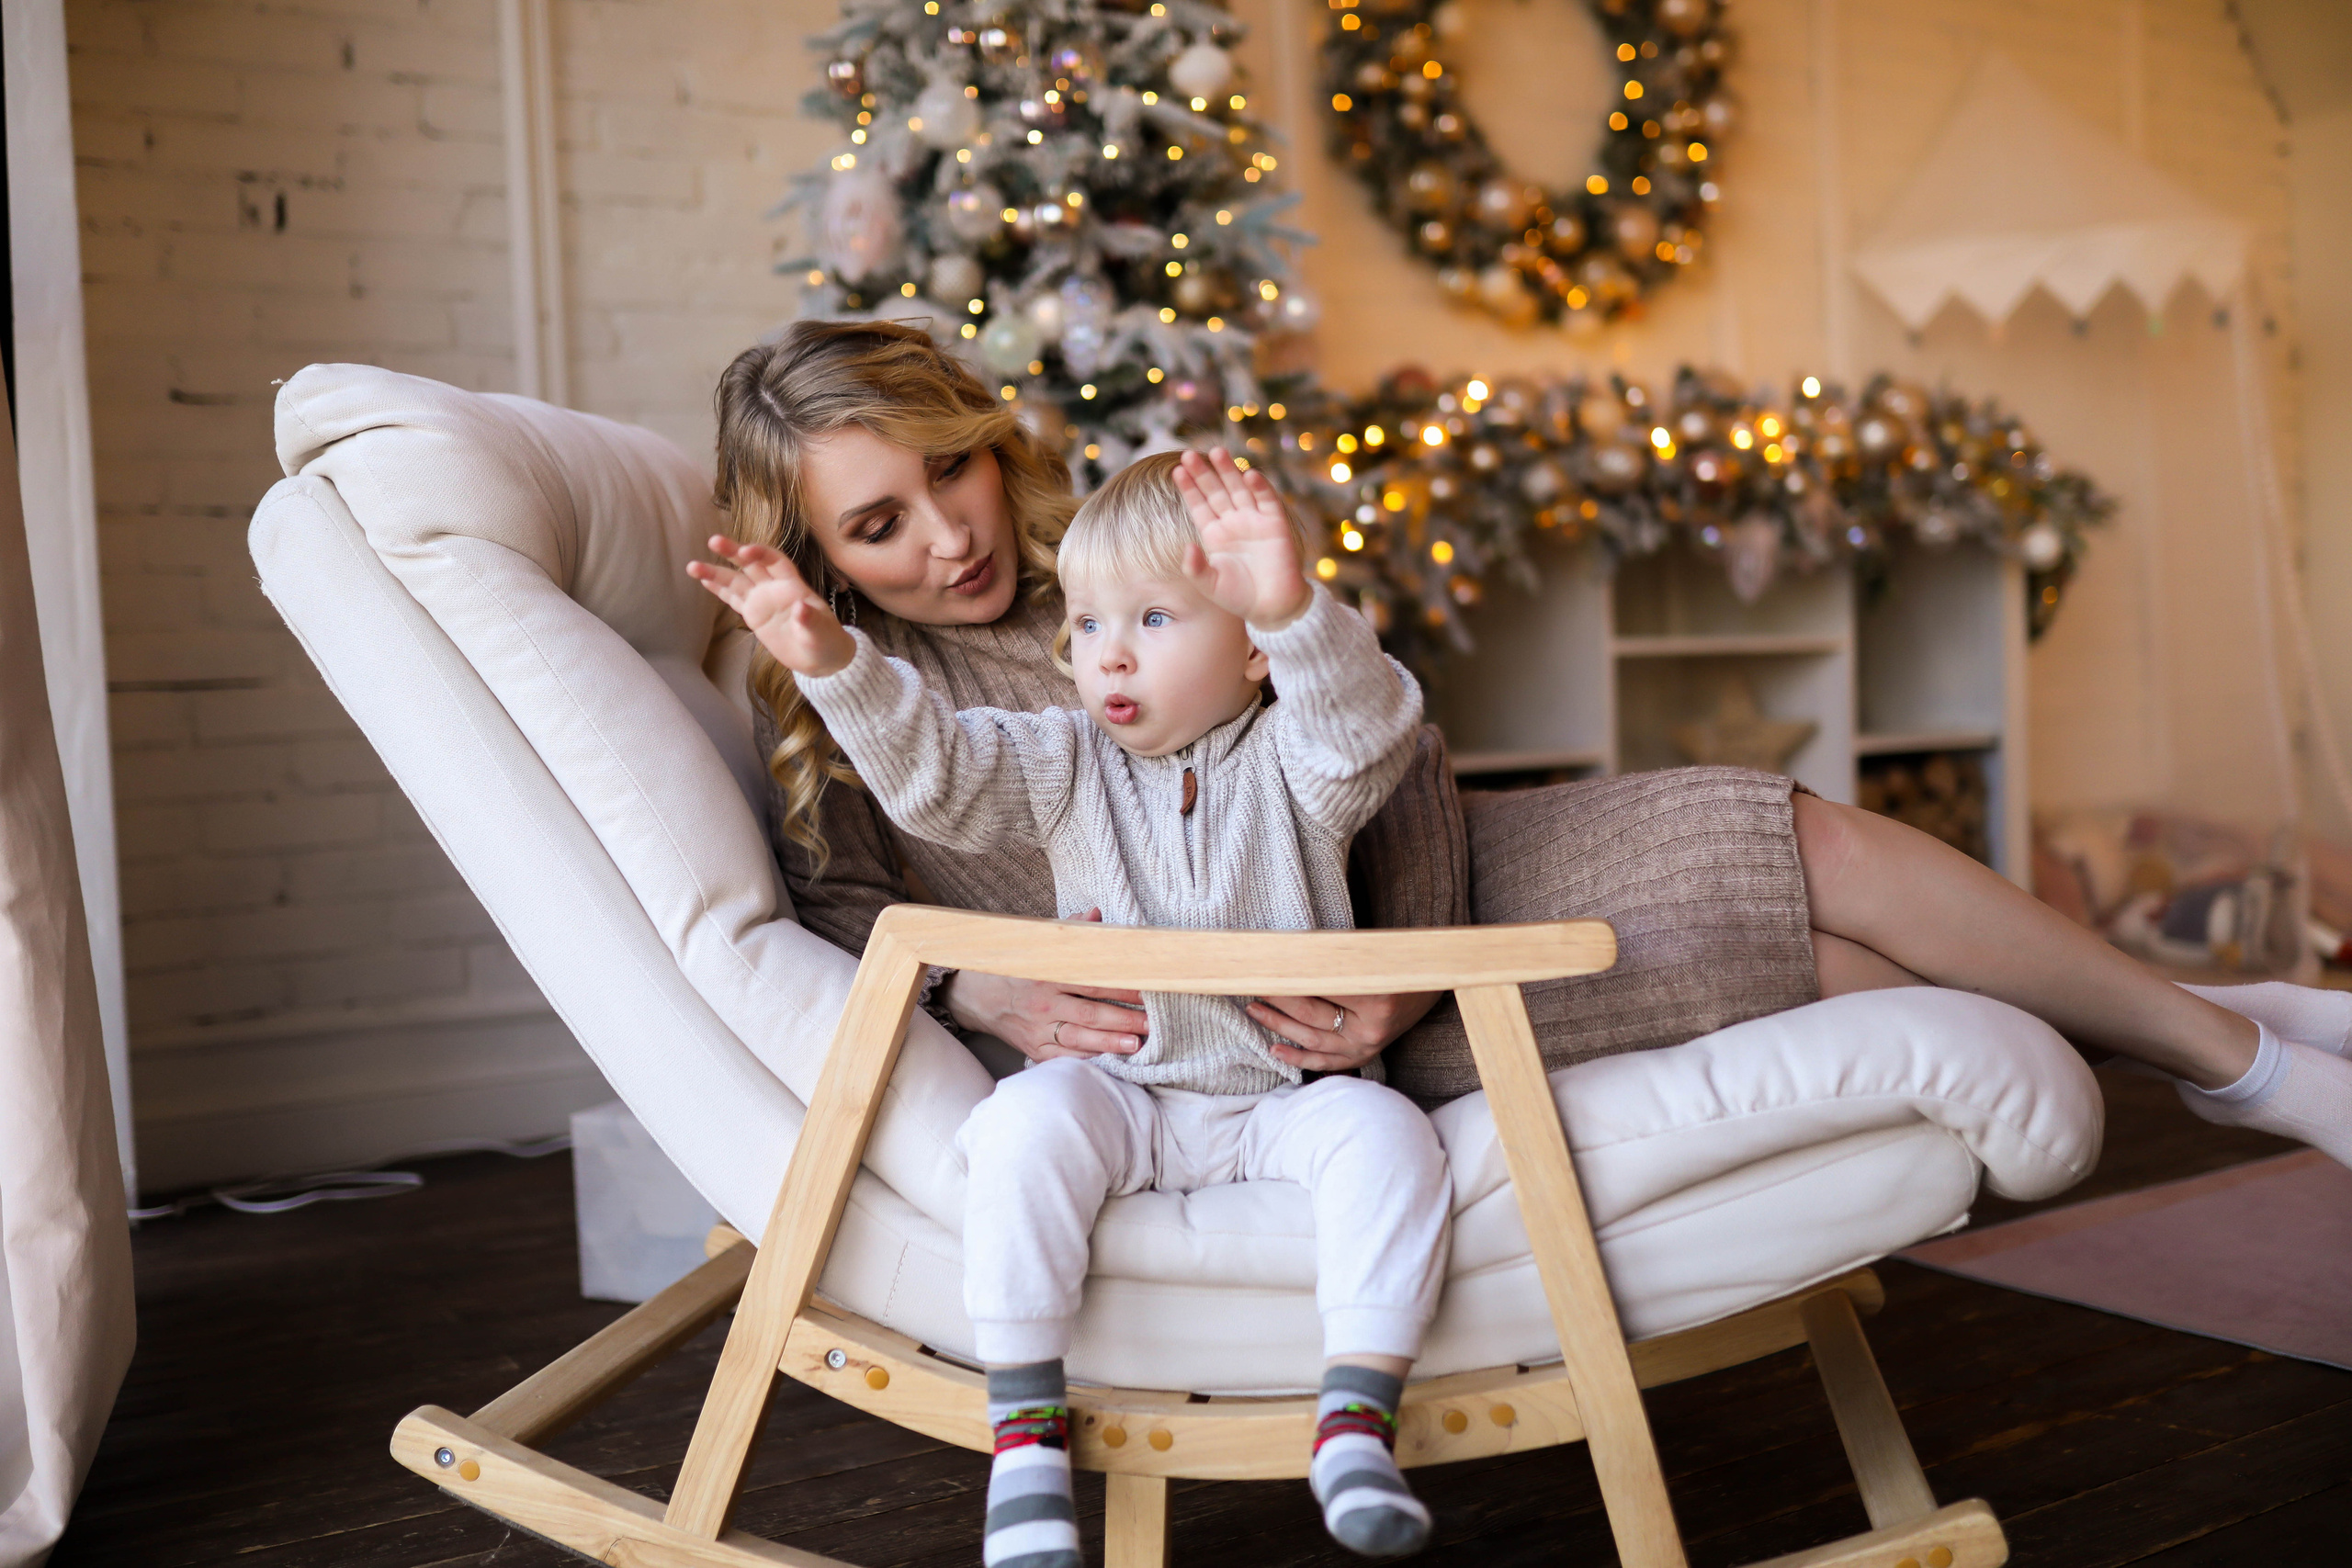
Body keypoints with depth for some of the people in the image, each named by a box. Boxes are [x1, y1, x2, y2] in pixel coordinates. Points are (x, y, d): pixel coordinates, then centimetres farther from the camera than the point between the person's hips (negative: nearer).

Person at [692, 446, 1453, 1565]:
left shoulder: (1290, 765, 0)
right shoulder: (1064, 767, 7)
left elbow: (1367, 728, -22)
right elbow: (932, 768, -6)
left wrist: (1294, 610, -43)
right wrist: (830, 663, -24)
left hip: (1282, 1099, 0)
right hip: (1118, 1094, 1)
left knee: (1382, 1129, -28)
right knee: (1030, 1118, -30)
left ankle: (1358, 1418, -22)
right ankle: (1025, 1427, -23)